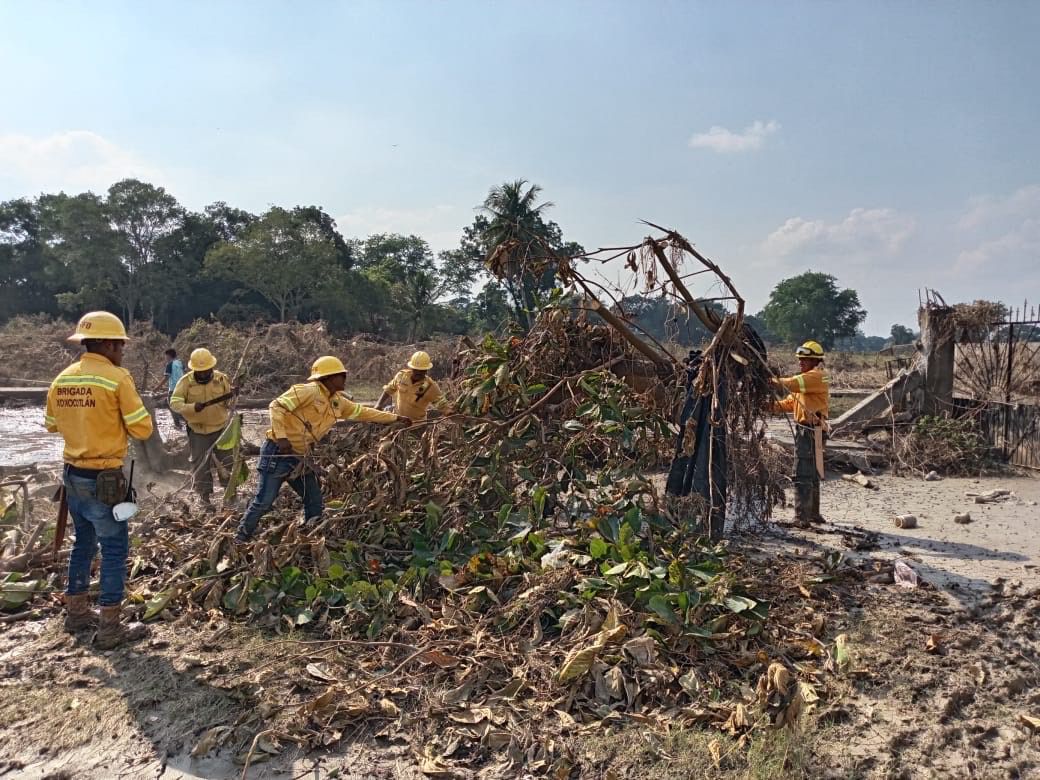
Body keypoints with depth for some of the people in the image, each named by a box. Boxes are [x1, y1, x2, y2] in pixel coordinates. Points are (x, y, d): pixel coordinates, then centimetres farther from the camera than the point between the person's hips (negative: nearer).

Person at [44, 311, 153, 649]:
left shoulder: (62, 379, 5)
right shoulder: (117, 378, -16)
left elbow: (52, 424, 19)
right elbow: (142, 429, -13)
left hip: (72, 475, 7)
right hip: (103, 479, -7)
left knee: (83, 543, 21)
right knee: (114, 549, 2)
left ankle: (76, 613, 33)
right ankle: (110, 628, 7)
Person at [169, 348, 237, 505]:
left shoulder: (221, 378, -6)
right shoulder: (186, 381, -10)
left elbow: (229, 403, 3)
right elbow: (174, 403, -16)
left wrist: (231, 396, -20)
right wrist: (192, 407, -32)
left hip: (220, 428, 1)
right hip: (198, 430, -1)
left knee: (227, 461, 9)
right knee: (200, 464, 8)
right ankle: (205, 493, 22)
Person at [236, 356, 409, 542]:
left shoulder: (338, 402, 10)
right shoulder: (309, 391, -16)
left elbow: (361, 412, 20)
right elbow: (277, 406, -20)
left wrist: (394, 418, 20)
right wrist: (281, 437, -28)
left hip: (300, 457, 9)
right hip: (279, 452, -8)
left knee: (315, 503, 11)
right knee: (264, 502, -4)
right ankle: (240, 541, 12)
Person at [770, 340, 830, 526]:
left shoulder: (817, 376, -10)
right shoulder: (806, 378, 21)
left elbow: (791, 383, -25)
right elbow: (791, 401, 16)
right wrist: (774, 405, 0)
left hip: (811, 431, -10)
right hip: (804, 430, 10)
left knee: (803, 476, -12)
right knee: (811, 475, 18)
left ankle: (802, 517, -12)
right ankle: (813, 514, 28)